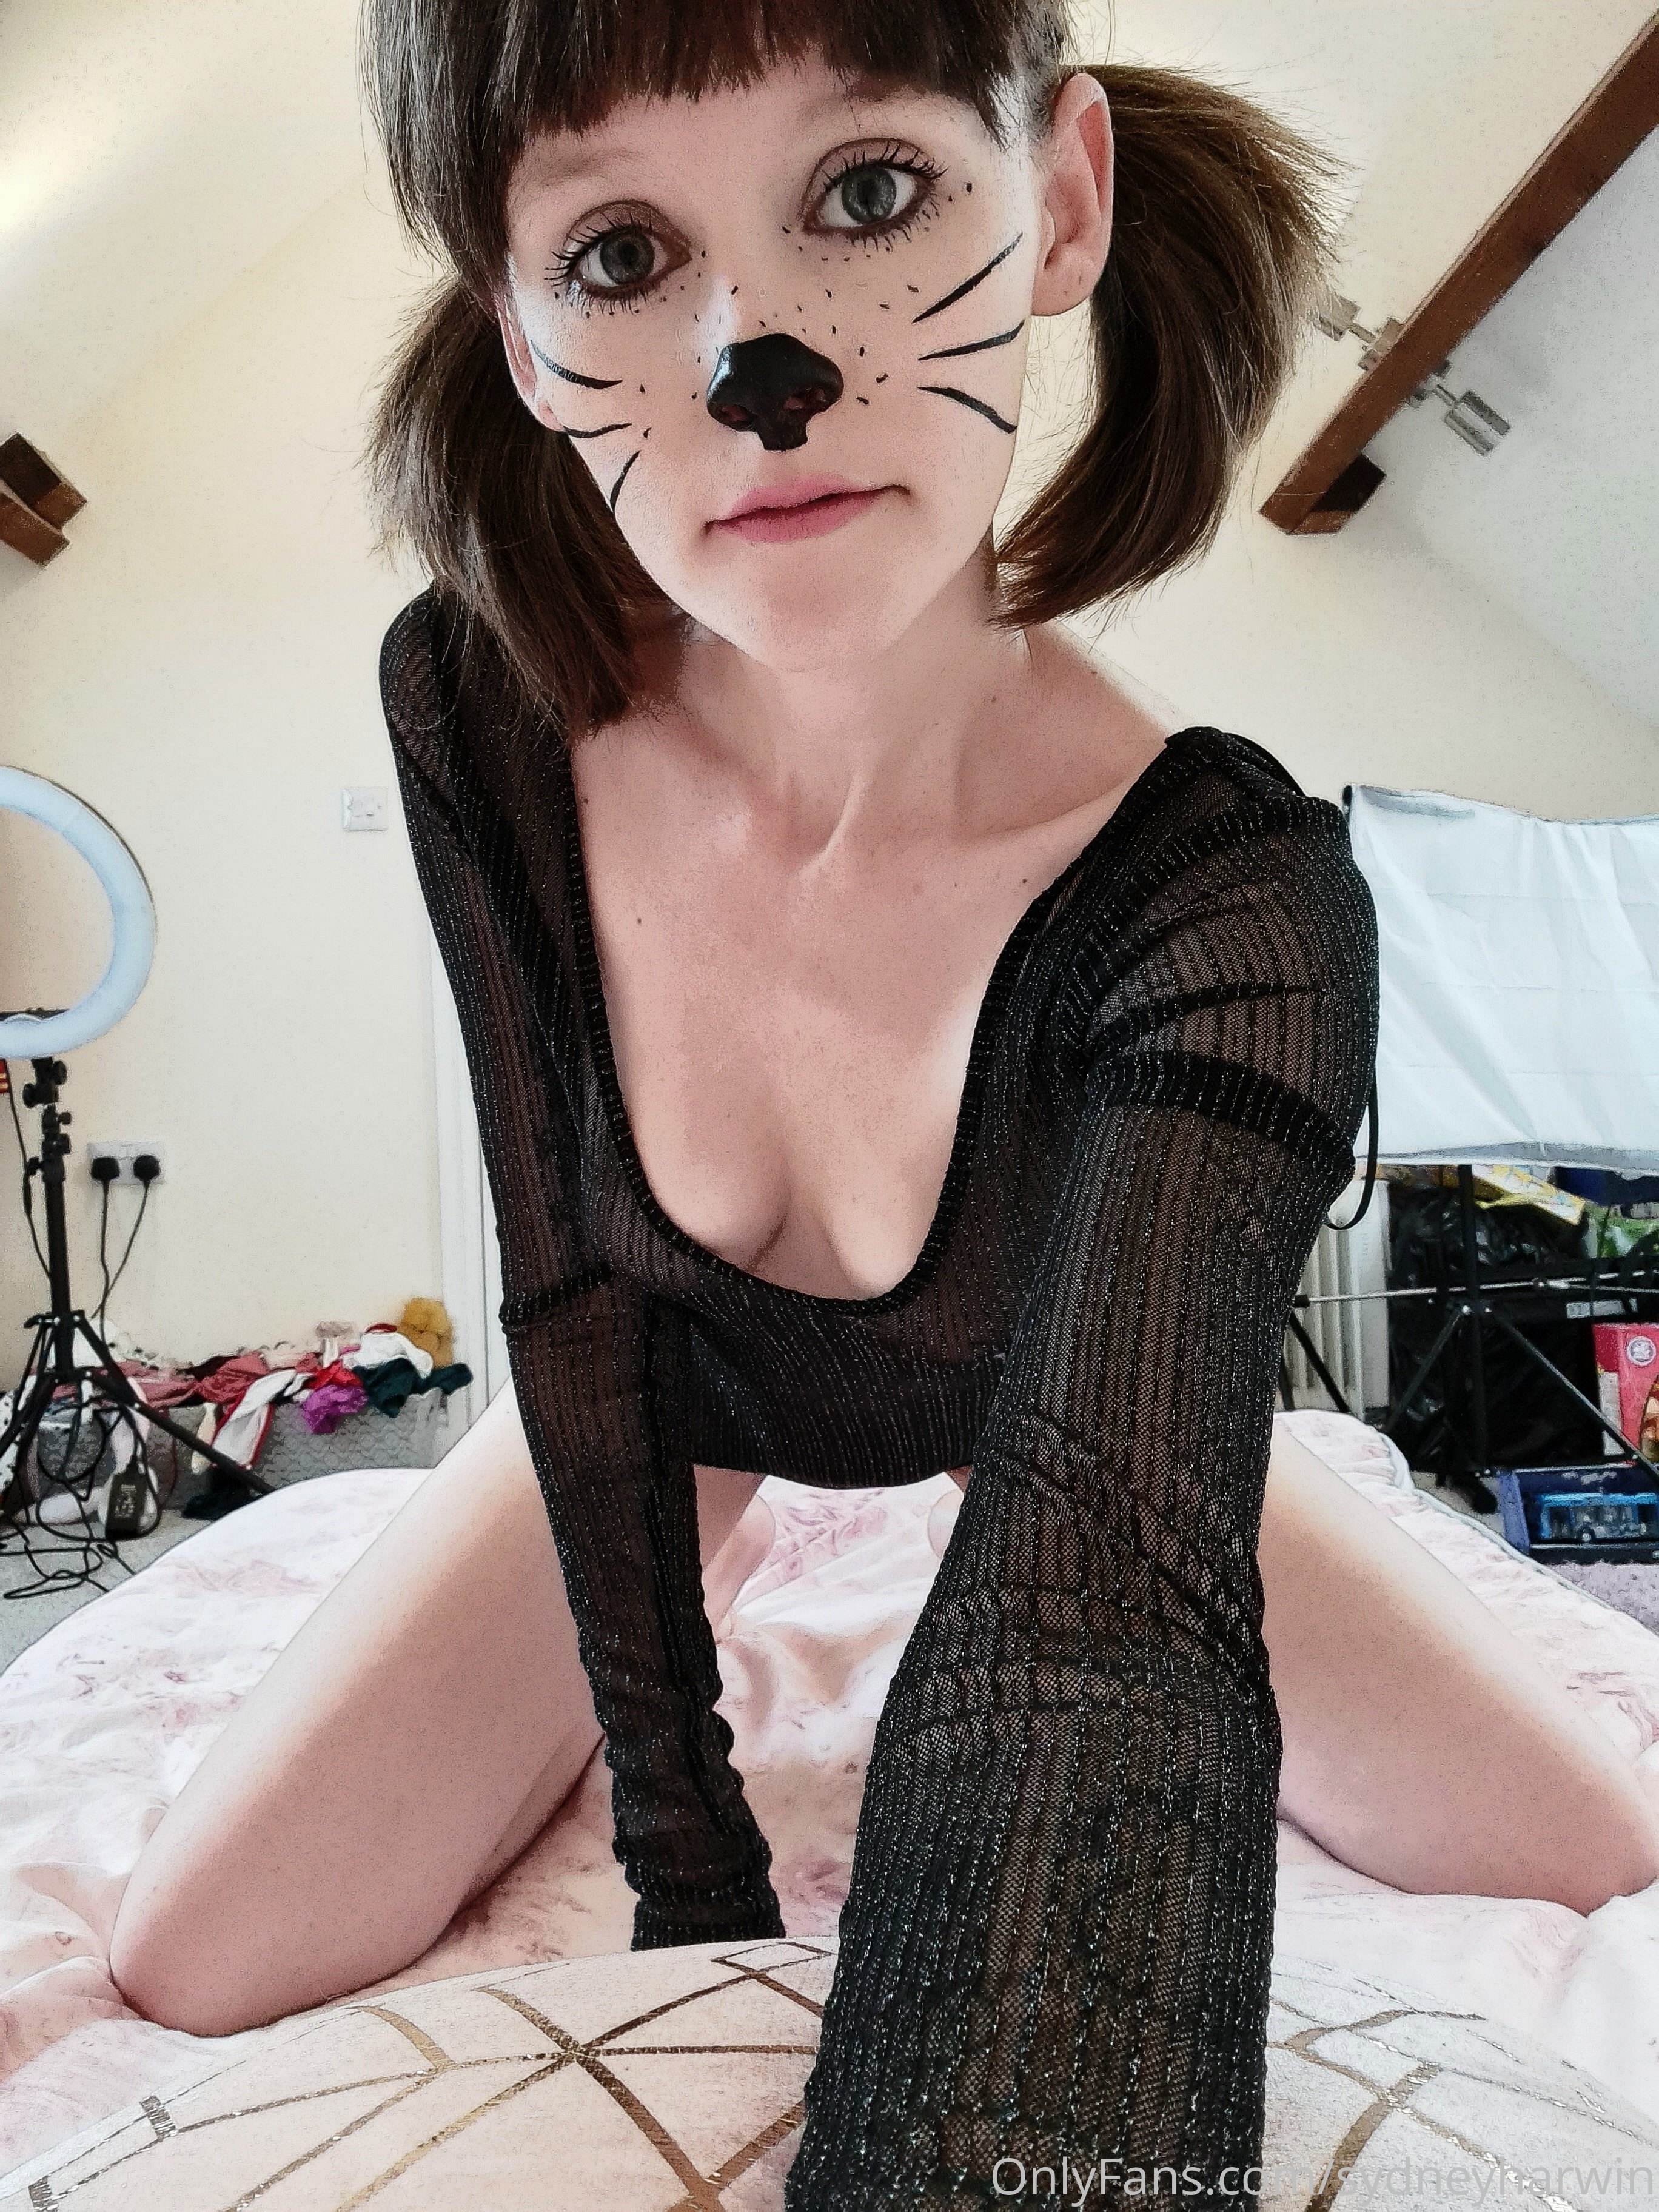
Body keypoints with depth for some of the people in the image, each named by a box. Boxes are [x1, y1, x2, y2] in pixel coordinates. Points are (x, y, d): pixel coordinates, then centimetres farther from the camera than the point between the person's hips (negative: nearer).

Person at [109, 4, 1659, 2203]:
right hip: (663, 1403, 1)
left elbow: (1109, 1593, -47)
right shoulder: (475, 712, -28)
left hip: (1055, 1399, 0)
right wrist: (690, 1880, -21)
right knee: (199, 1963, -8)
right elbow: (574, 1297, -20)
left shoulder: (1229, 900, -36)